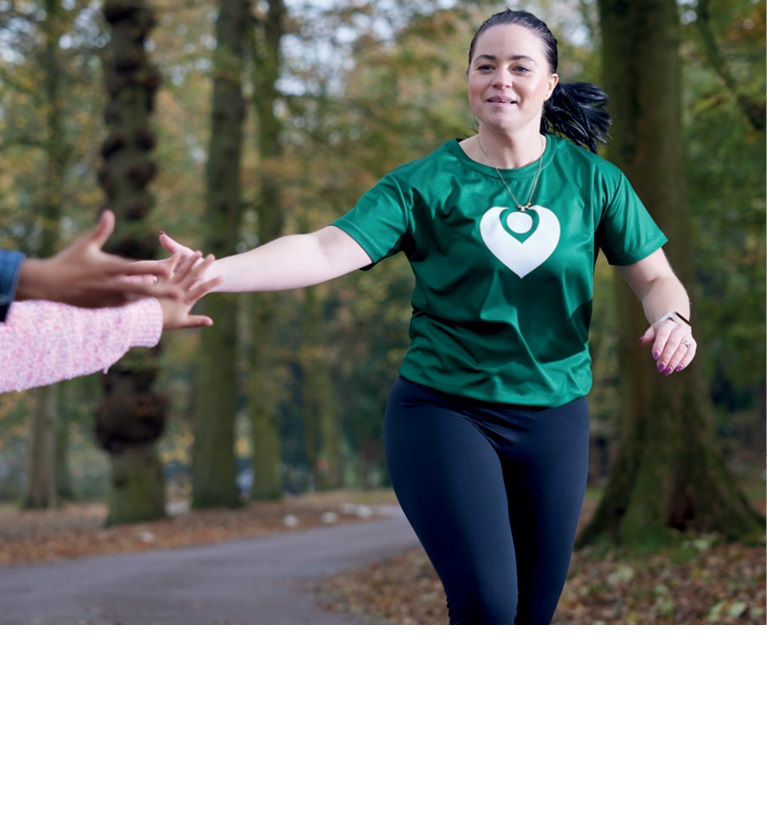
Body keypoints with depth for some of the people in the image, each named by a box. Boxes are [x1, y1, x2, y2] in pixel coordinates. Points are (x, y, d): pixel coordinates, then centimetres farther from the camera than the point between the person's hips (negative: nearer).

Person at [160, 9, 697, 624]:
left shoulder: (592, 180, 2)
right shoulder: (426, 185, -6)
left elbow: (655, 277, 7)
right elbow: (327, 250, -17)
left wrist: (674, 318, -18)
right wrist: (212, 272, -32)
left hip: (553, 417, 3)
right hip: (443, 410, -3)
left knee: (531, 616, 8)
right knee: (485, 602, -21)